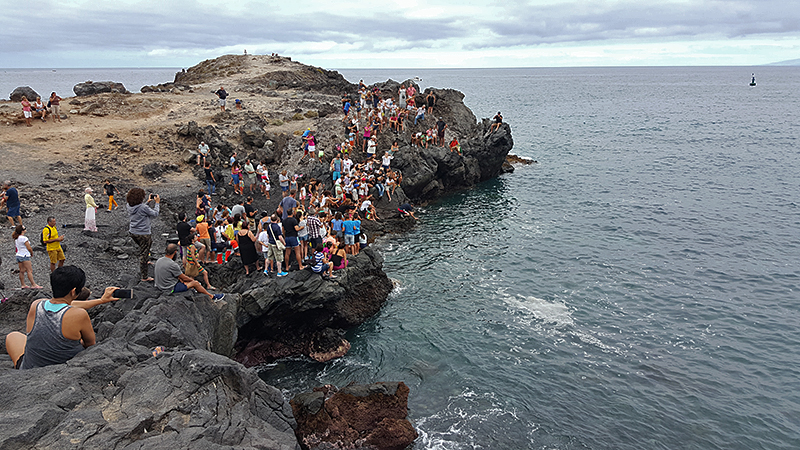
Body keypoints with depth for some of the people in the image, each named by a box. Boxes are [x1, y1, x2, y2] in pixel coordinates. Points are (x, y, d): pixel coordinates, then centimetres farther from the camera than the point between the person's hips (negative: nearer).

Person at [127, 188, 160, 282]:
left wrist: (147, 202, 17)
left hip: (133, 232, 8)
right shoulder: (143, 207, -23)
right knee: (144, 255, 3)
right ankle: (144, 277, 12)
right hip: (143, 234, -8)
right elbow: (155, 214, -10)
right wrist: (157, 203, 0)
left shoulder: (130, 206, 0)